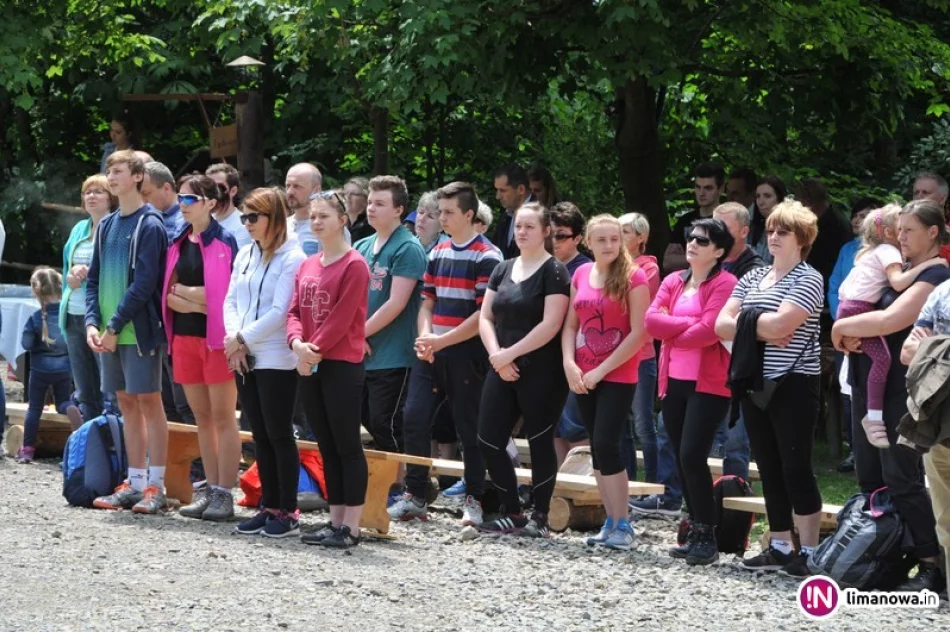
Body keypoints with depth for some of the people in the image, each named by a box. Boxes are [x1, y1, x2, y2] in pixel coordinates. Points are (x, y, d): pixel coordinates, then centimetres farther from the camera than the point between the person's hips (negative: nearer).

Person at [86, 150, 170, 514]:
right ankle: (135, 484, 14)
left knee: (149, 401, -3)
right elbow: (93, 278, 14)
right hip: (109, 333, 7)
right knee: (127, 403, 10)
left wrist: (115, 325, -16)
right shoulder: (106, 226, 14)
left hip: (139, 330, -7)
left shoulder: (150, 225, -9)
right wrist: (92, 322, -1)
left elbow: (144, 282, -15)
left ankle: (156, 486, -1)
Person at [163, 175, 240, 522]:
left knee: (222, 417, -2)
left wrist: (185, 292, -10)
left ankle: (224, 493, -1)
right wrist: (197, 301, -9)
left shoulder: (225, 242, -7)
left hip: (216, 336, -6)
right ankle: (209, 489, 15)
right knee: (202, 416, 10)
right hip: (184, 336, 6)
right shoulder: (178, 242, 11)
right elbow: (169, 294, 9)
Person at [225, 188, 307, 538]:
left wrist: (243, 338, -12)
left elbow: (280, 311, -16)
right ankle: (269, 506, 16)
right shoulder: (245, 255, 13)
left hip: (277, 360, -7)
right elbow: (231, 300, 12)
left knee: (279, 435, -3)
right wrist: (234, 338, -5)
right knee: (260, 436, 10)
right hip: (243, 360, 7)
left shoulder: (291, 258, -11)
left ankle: (288, 511, 2)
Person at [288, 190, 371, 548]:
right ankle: (335, 521, 16)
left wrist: (315, 352, -14)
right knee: (327, 447, 11)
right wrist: (297, 343, -10)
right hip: (309, 367, 8)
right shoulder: (307, 266, 14)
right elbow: (295, 311, 9)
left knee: (347, 446, -4)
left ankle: (351, 527, -2)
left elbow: (341, 318, -15)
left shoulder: (353, 265, -10)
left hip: (341, 366, -8)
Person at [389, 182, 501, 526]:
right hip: (430, 353, 6)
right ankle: (414, 496, 7)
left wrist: (442, 341, -17)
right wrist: (424, 336, -3)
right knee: (415, 419, -1)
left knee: (469, 428, 1)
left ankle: (474, 500, 11)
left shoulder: (486, 257, -8)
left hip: (466, 355, -6)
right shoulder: (437, 253, 14)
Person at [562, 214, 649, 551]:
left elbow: (638, 333, -12)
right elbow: (571, 325, 11)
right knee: (597, 447, 7)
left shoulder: (633, 277, -9)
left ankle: (623, 525, -6)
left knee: (606, 445, -12)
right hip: (583, 378, 6)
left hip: (617, 376, -6)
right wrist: (569, 363, -6)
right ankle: (611, 522, 14)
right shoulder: (581, 275, 8)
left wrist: (601, 370, -13)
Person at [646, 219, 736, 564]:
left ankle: (707, 537, -6)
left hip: (708, 383, -7)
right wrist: (690, 323, -10)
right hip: (674, 380, 7)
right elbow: (651, 320, 1)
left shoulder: (725, 284, -7)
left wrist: (671, 332, -3)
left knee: (692, 456, -14)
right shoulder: (673, 282, 14)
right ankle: (696, 532, 15)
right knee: (681, 459, 8)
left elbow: (709, 330, -18)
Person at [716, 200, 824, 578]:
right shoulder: (751, 278, 13)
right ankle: (779, 547, 17)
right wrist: (762, 330, -11)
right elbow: (722, 326, 3)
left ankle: (808, 551, -1)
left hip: (793, 386, -7)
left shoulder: (808, 279, -6)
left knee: (795, 467, -5)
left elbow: (780, 324, -21)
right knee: (769, 468, 10)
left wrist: (744, 322, -5)